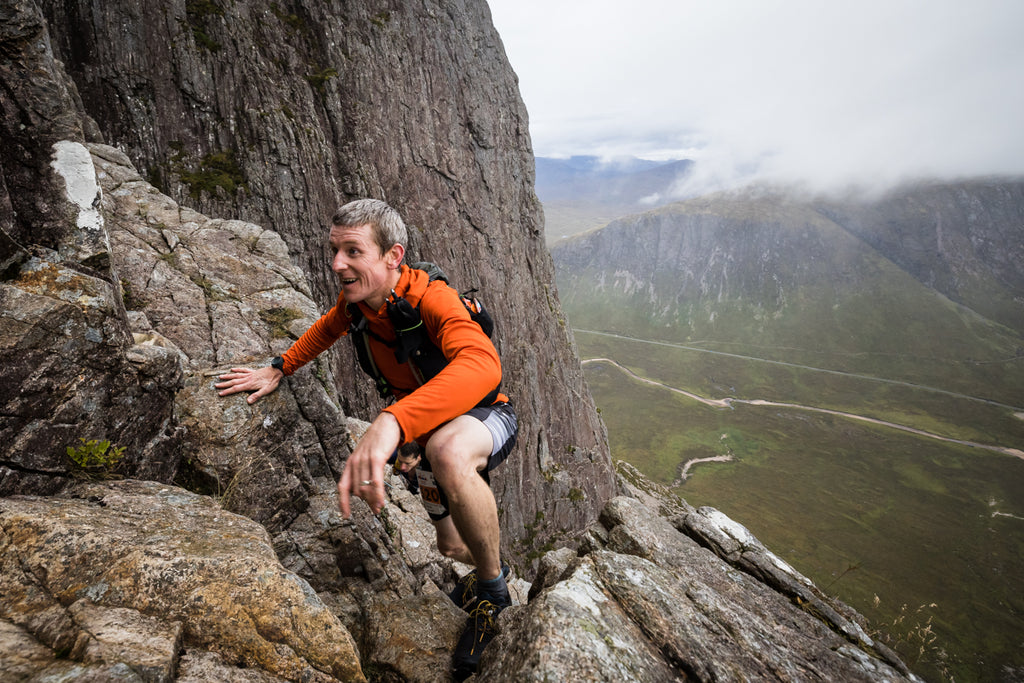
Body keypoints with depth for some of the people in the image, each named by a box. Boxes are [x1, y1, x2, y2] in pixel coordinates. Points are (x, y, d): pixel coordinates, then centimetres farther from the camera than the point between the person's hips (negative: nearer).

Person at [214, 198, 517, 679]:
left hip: (486, 415, -7)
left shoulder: (431, 299, -35)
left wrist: (391, 422, -68)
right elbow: (327, 329, 14)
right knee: (450, 544, 22)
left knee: (448, 452, -44)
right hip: (425, 426, 7)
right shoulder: (359, 299, -11)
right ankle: (482, 571, 60)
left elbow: (482, 363, -56)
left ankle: (494, 589, -18)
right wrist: (277, 371, 10)